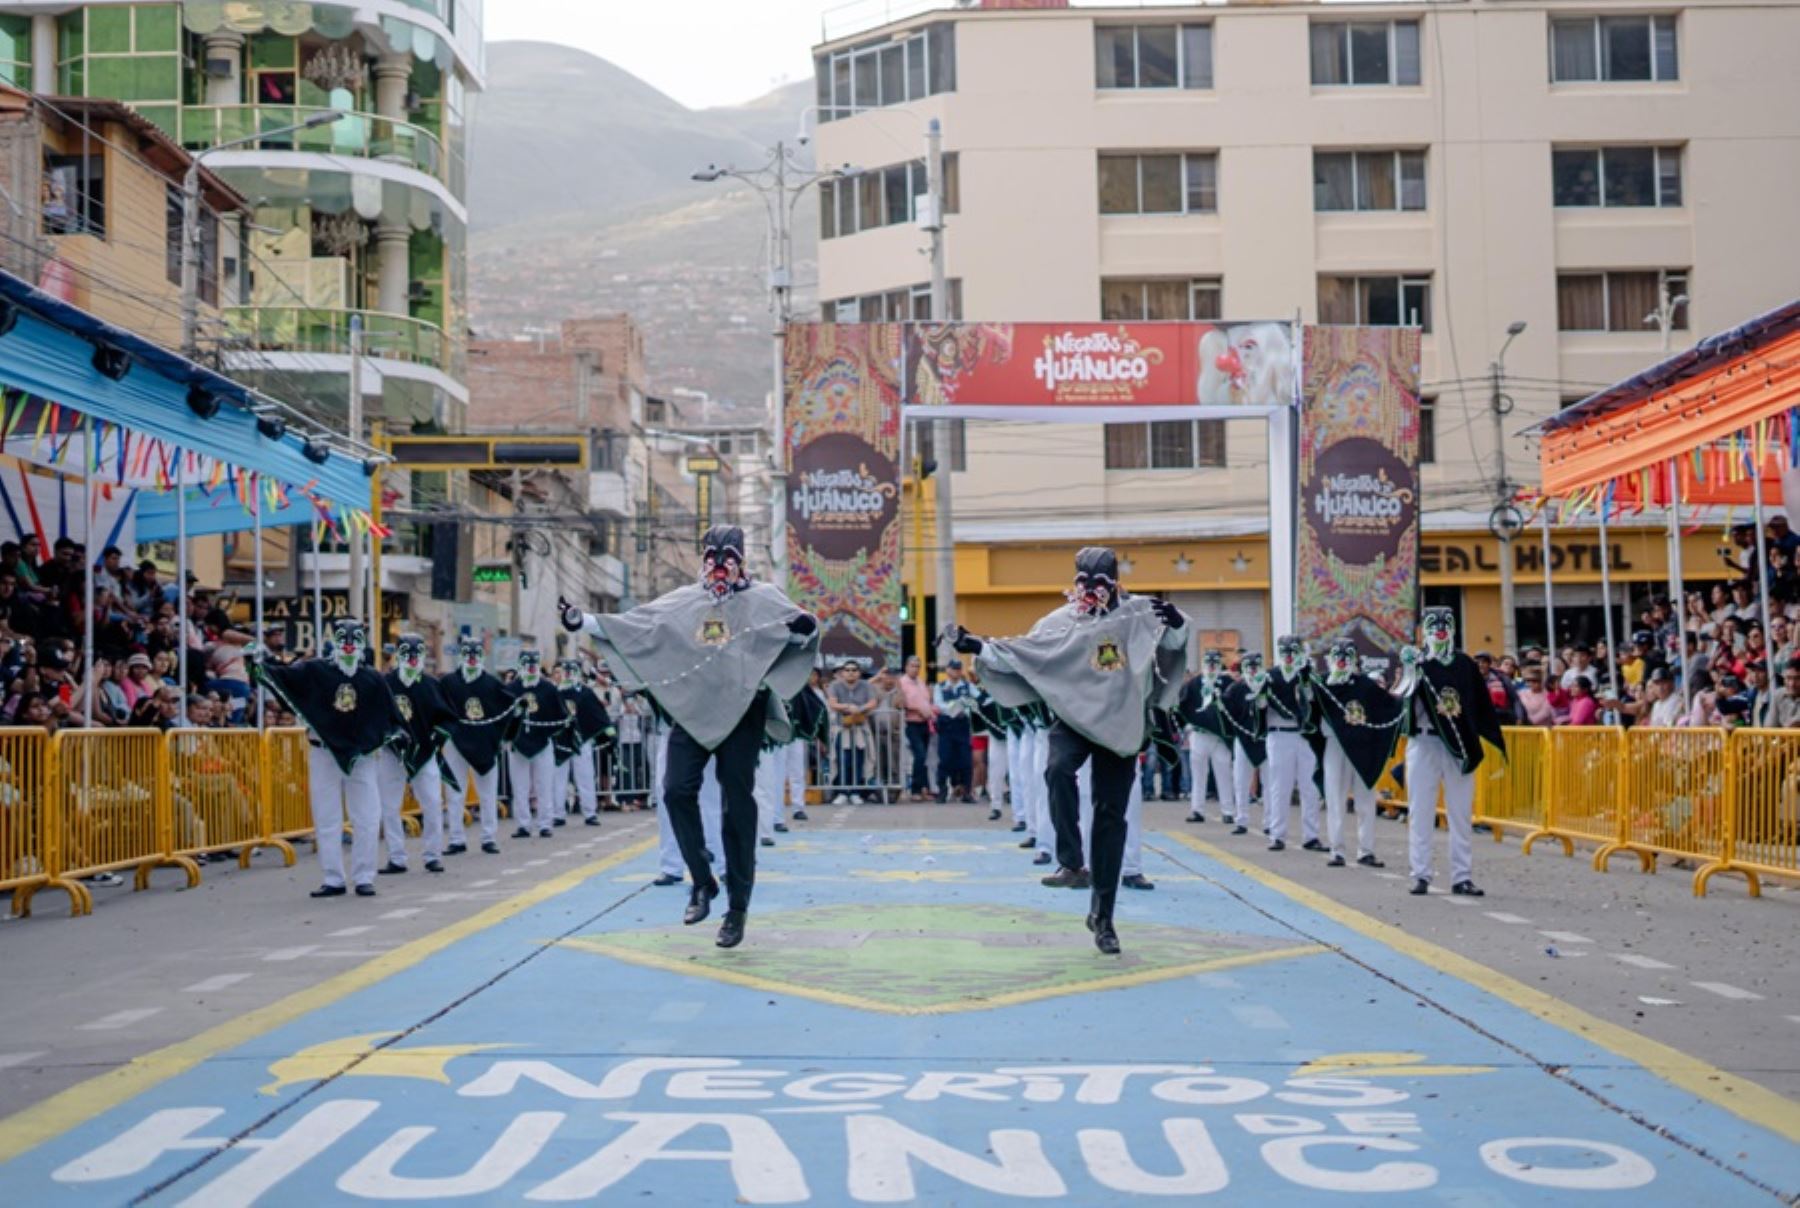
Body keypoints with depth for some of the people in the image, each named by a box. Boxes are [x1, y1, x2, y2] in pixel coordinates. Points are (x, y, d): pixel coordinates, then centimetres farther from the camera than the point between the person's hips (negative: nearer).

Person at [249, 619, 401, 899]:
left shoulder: (373, 679, 5)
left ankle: (364, 878, 9)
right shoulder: (315, 671, -1)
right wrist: (259, 664, -26)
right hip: (324, 753, -1)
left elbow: (389, 714, 13)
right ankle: (333, 879, 12)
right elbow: (282, 677, -11)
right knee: (327, 820, 4)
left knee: (368, 820, -1)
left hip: (362, 756, 1)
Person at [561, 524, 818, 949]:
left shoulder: (761, 598, 2)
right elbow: (632, 625, 9)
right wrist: (583, 622, -1)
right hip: (692, 711, 3)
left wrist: (806, 628, -32)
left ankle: (737, 908, 8)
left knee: (738, 806, 0)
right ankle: (702, 883, 7)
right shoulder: (683, 601, 11)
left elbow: (795, 627, -8)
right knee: (677, 791, -10)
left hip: (742, 711, -3)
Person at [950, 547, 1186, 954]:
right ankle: (1073, 864, -25)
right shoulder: (1062, 621, 4)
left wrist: (1177, 626, -23)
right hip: (1074, 717, 0)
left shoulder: (1139, 614, 1)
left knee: (1111, 816, 3)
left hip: (1121, 723, 0)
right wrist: (979, 648, -6)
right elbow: (1022, 652, 5)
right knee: (1058, 769, -34)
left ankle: (1103, 915, 12)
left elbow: (1171, 647, -1)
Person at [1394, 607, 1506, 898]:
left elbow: (1482, 705, 9)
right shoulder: (1416, 663, -1)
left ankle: (1462, 877, 11)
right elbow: (1402, 697, -16)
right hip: (1424, 743, -3)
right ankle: (1421, 875, 5)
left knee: (1461, 814, 6)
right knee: (1421, 811, 1)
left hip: (1459, 746, 3)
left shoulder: (1465, 664, 7)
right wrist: (1410, 674, -33)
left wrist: (1494, 743, 6)